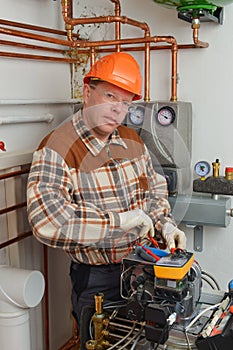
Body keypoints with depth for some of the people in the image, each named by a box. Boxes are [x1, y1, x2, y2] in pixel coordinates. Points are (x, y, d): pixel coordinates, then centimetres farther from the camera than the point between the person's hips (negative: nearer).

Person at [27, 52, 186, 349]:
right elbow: (47, 220, -34)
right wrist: (121, 219, -31)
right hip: (97, 278, -6)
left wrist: (164, 223, -4)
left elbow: (154, 189, 16)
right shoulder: (57, 149, -20)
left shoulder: (132, 140, 3)